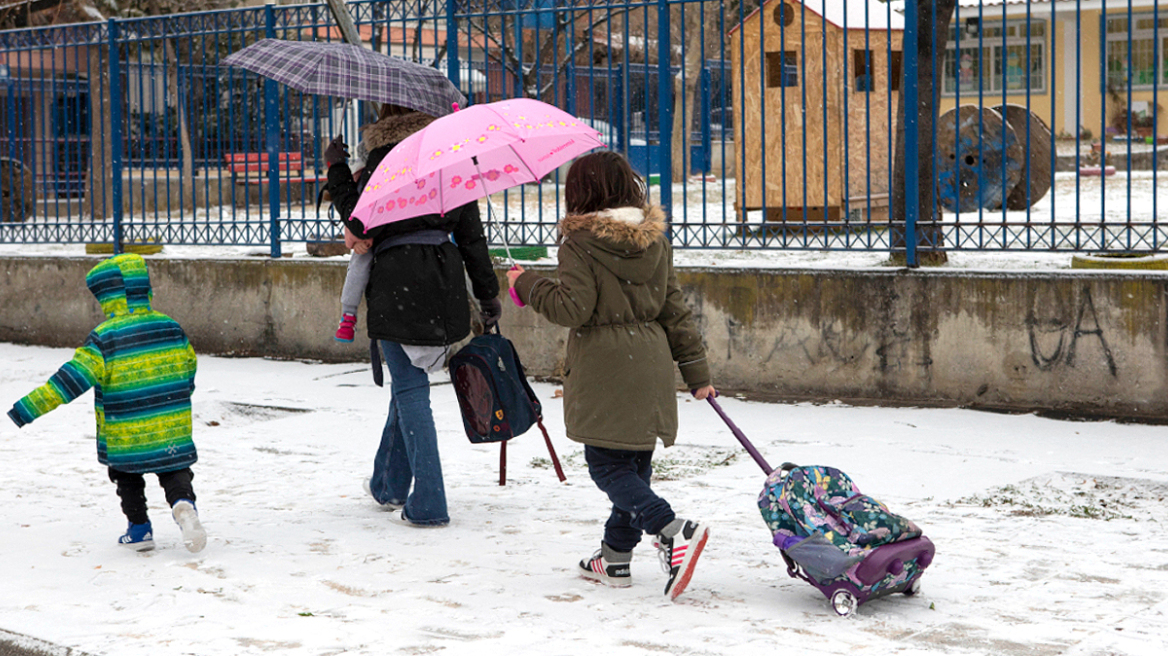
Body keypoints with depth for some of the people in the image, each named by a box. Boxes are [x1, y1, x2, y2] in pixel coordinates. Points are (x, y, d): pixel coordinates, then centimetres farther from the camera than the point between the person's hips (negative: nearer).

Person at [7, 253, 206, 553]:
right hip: (173, 429, 3)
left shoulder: (104, 339, -17)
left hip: (125, 435, -3)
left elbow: (72, 378, -22)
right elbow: (188, 368, 13)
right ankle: (183, 504, -17)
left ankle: (139, 530, 24)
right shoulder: (172, 328, 0)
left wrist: (28, 408, -23)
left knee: (128, 478, 20)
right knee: (174, 471, 12)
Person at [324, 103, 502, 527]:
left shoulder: (385, 157, -8)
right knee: (408, 382, 21)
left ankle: (428, 504, -4)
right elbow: (471, 233, 9)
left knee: (410, 389, -1)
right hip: (445, 285, 6)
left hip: (398, 287, -6)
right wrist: (488, 293, 14)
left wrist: (336, 171, 0)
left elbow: (363, 225, -10)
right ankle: (389, 485, 34)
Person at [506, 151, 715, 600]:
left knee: (607, 466, -3)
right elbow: (674, 310, 10)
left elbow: (573, 308, -16)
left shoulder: (580, 244, -9)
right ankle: (616, 556, 23)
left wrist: (528, 285, -1)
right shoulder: (656, 242, 10)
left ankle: (673, 530, -23)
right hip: (651, 366, 7)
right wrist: (696, 370, 14)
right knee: (636, 462, 14)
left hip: (604, 372, -7)